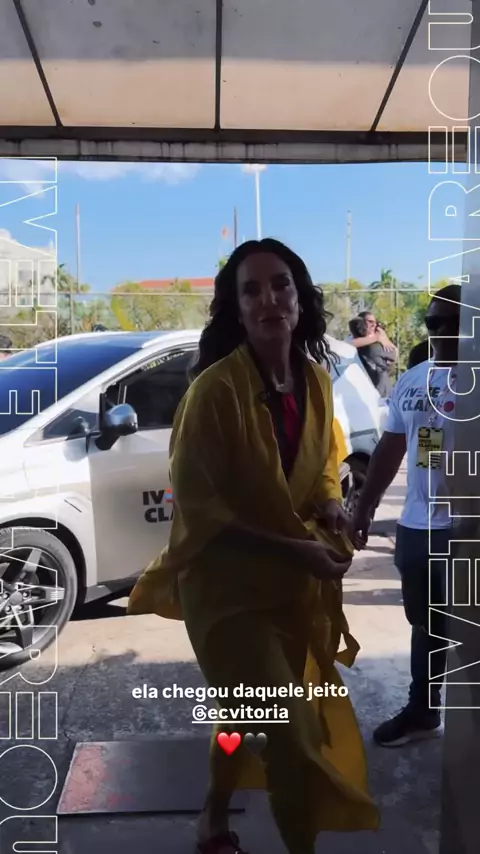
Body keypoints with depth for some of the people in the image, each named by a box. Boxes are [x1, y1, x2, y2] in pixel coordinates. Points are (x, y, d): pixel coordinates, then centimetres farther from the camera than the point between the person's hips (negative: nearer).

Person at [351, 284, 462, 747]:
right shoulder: (410, 381, 8)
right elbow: (389, 449, 13)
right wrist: (363, 508, 14)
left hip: (463, 529, -6)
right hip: (414, 525, 6)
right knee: (425, 625, 19)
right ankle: (422, 711, 35)